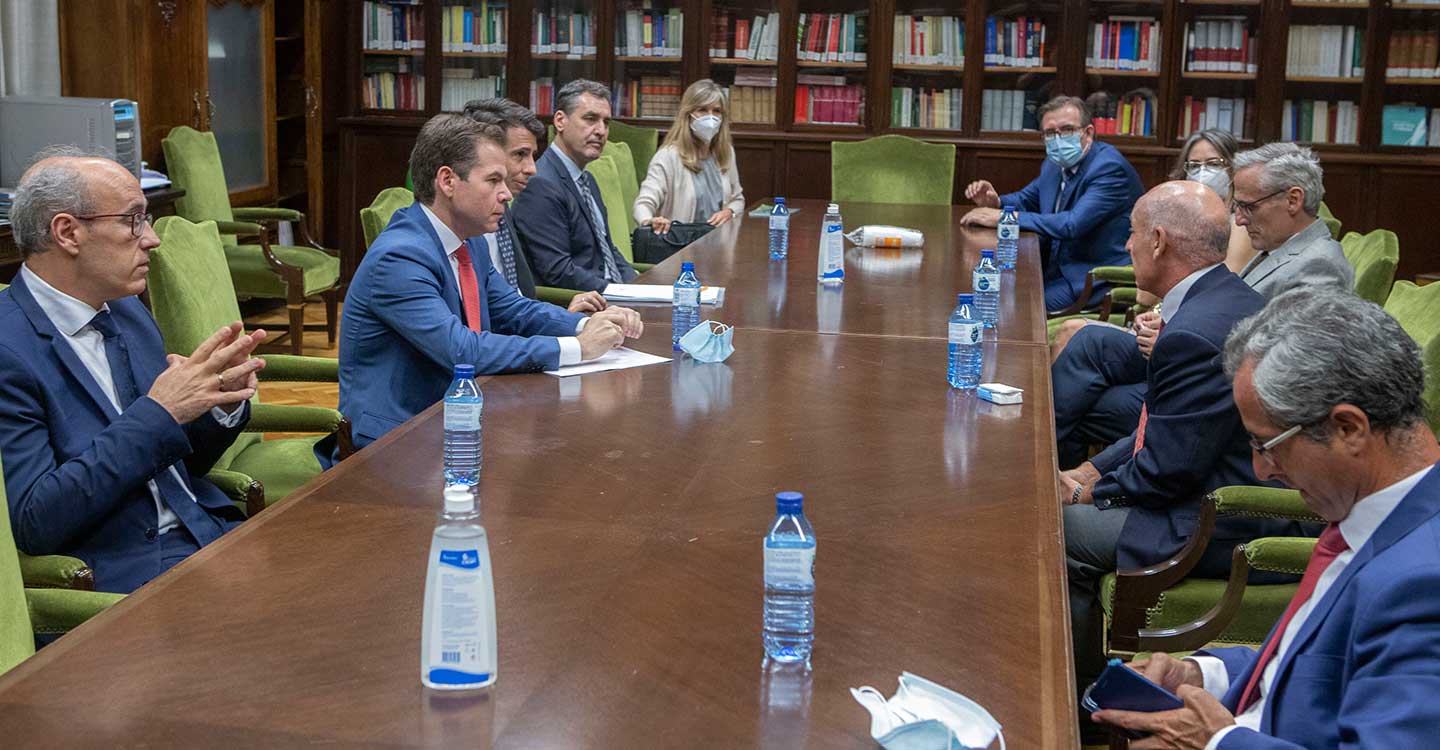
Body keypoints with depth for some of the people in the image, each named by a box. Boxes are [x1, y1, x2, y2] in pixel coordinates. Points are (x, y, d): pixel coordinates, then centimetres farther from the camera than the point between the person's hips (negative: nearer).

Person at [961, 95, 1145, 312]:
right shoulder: (1055, 164, 8)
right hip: (1057, 267, 8)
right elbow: (1026, 199, 24)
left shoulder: (1110, 168, -19)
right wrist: (995, 202, -1)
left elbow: (1072, 225, -29)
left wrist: (1002, 218, -28)